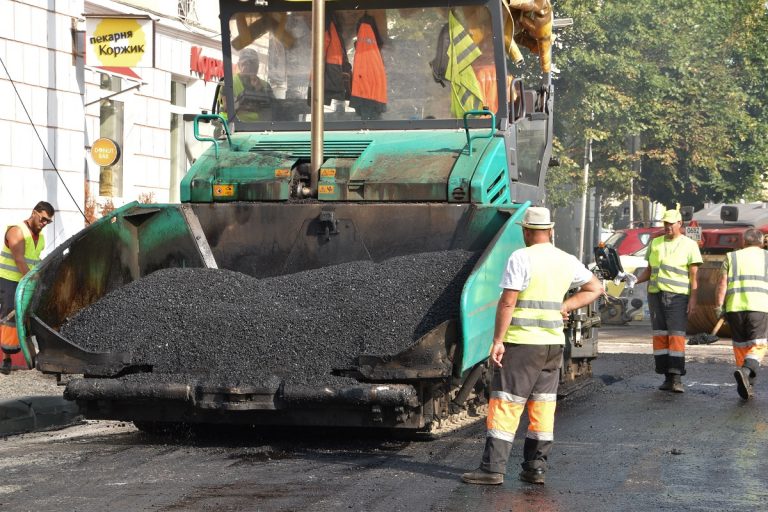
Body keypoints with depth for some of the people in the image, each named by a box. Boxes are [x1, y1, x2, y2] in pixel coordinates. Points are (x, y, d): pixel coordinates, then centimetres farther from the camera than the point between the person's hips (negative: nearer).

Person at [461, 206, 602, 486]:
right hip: (554, 342, 6)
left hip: (522, 341, -6)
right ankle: (535, 468, 12)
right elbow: (595, 288, 21)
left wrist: (497, 341, -11)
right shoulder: (567, 261, 9)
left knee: (505, 404, -4)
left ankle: (493, 468, -6)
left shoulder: (521, 258, -11)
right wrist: (563, 307, 12)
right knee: (543, 405, 10)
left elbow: (507, 302, -15)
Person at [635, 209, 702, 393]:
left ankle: (677, 378, -16)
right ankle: (667, 377, 3)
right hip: (655, 294, 4)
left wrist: (693, 298, -9)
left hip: (678, 296, -4)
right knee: (660, 336, 0)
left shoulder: (689, 245, 4)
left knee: (676, 336, -12)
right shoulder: (655, 243, 15)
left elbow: (693, 274, 0)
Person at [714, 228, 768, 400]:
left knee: (740, 346, 14)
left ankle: (746, 387, 14)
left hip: (734, 307, 2)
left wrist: (719, 307, 3)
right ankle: (746, 372, -30)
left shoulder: (731, 257, 16)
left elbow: (722, 283, 5)